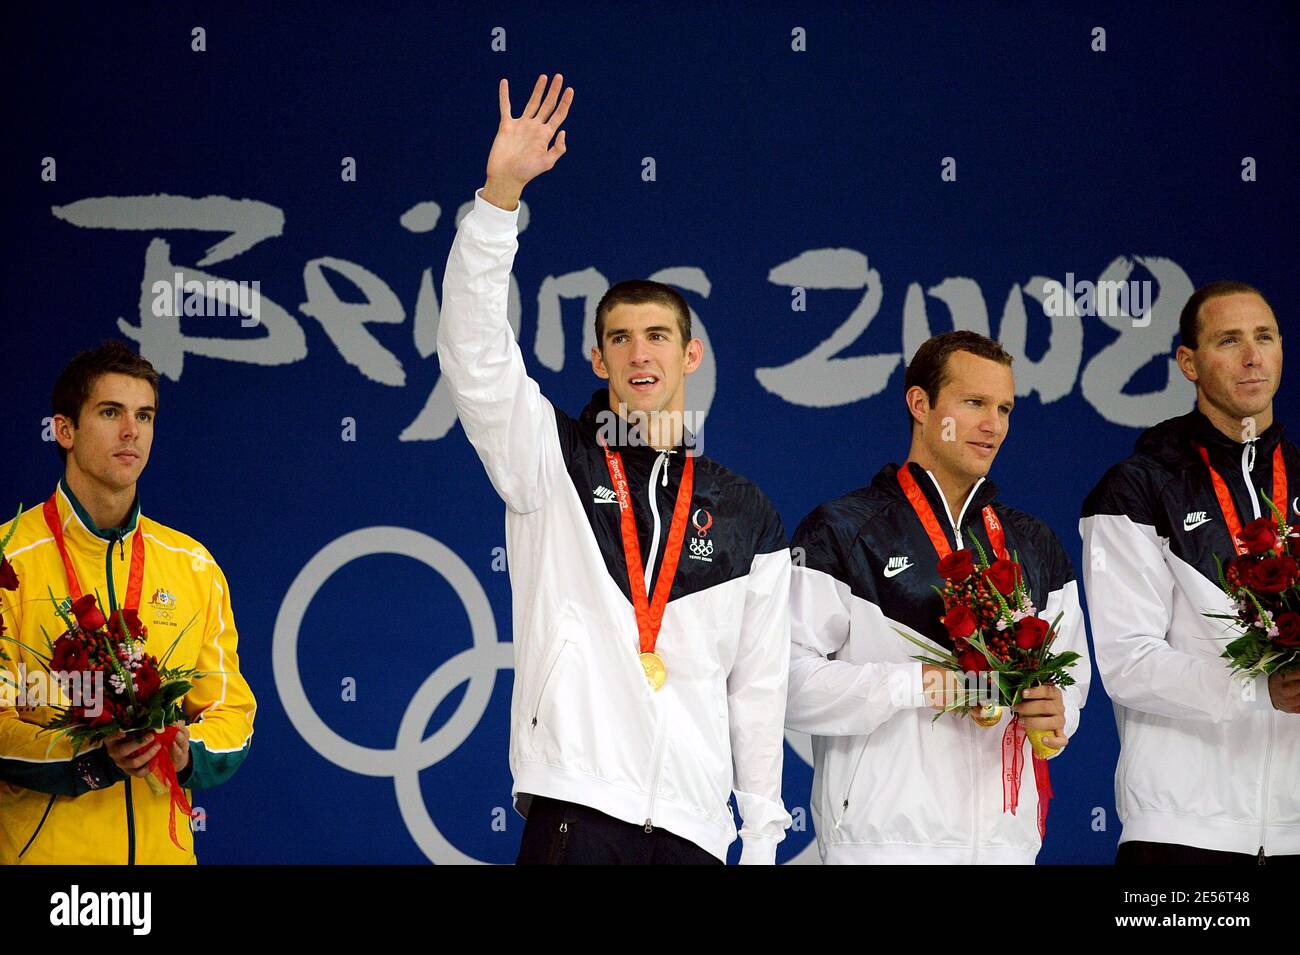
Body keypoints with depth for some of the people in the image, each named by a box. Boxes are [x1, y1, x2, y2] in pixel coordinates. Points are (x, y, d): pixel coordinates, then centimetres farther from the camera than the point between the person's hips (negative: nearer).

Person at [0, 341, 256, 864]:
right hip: (43, 848, -4)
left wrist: (189, 753, -14)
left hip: (164, 849, 4)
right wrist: (92, 762, -26)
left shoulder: (196, 567, 7)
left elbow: (232, 712, 8)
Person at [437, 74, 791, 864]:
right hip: (575, 804, -3)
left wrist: (764, 834, 11)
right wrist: (501, 193, -18)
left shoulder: (747, 517, 14)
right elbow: (475, 354, -7)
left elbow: (759, 681, 14)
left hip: (693, 821, 3)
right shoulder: (553, 460, 8)